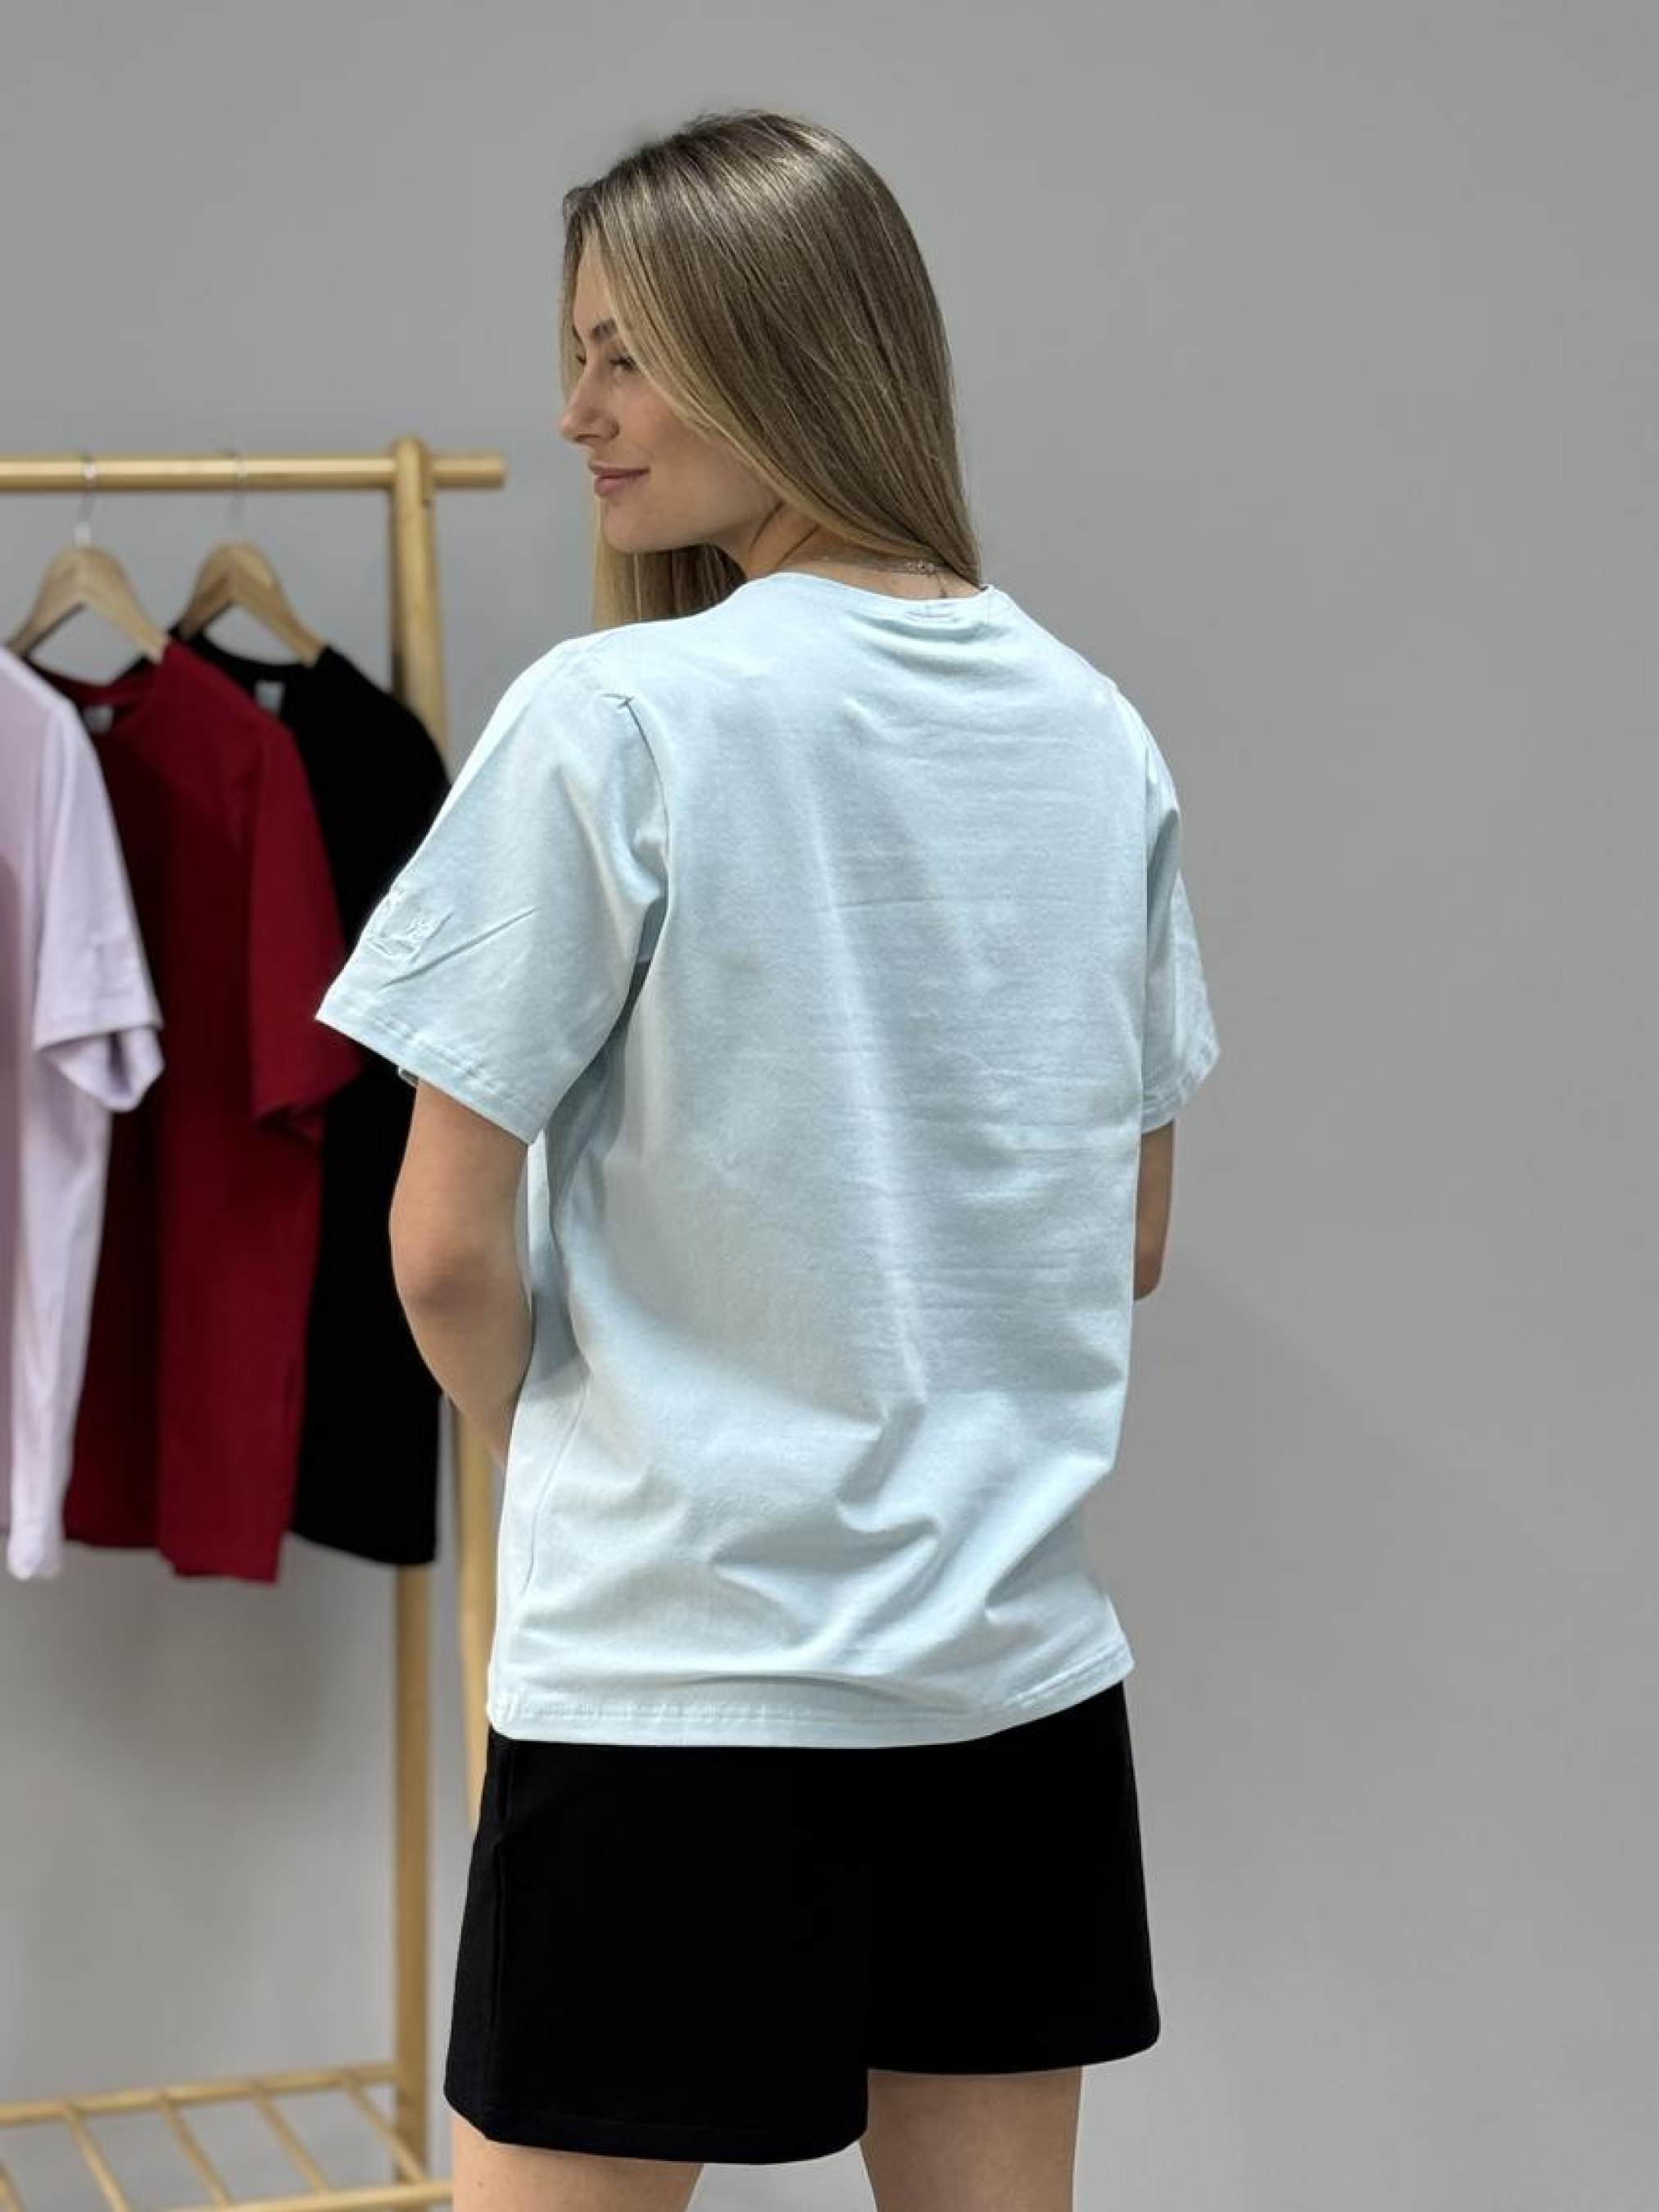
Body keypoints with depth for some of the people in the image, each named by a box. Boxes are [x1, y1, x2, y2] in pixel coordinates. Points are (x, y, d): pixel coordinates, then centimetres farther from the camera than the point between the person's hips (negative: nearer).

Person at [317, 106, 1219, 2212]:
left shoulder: (618, 717, -13)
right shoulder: (1096, 733, 5)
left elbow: (446, 1246, -10)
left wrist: (558, 1444, 8)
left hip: (679, 1663, -5)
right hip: (1021, 1650, 6)